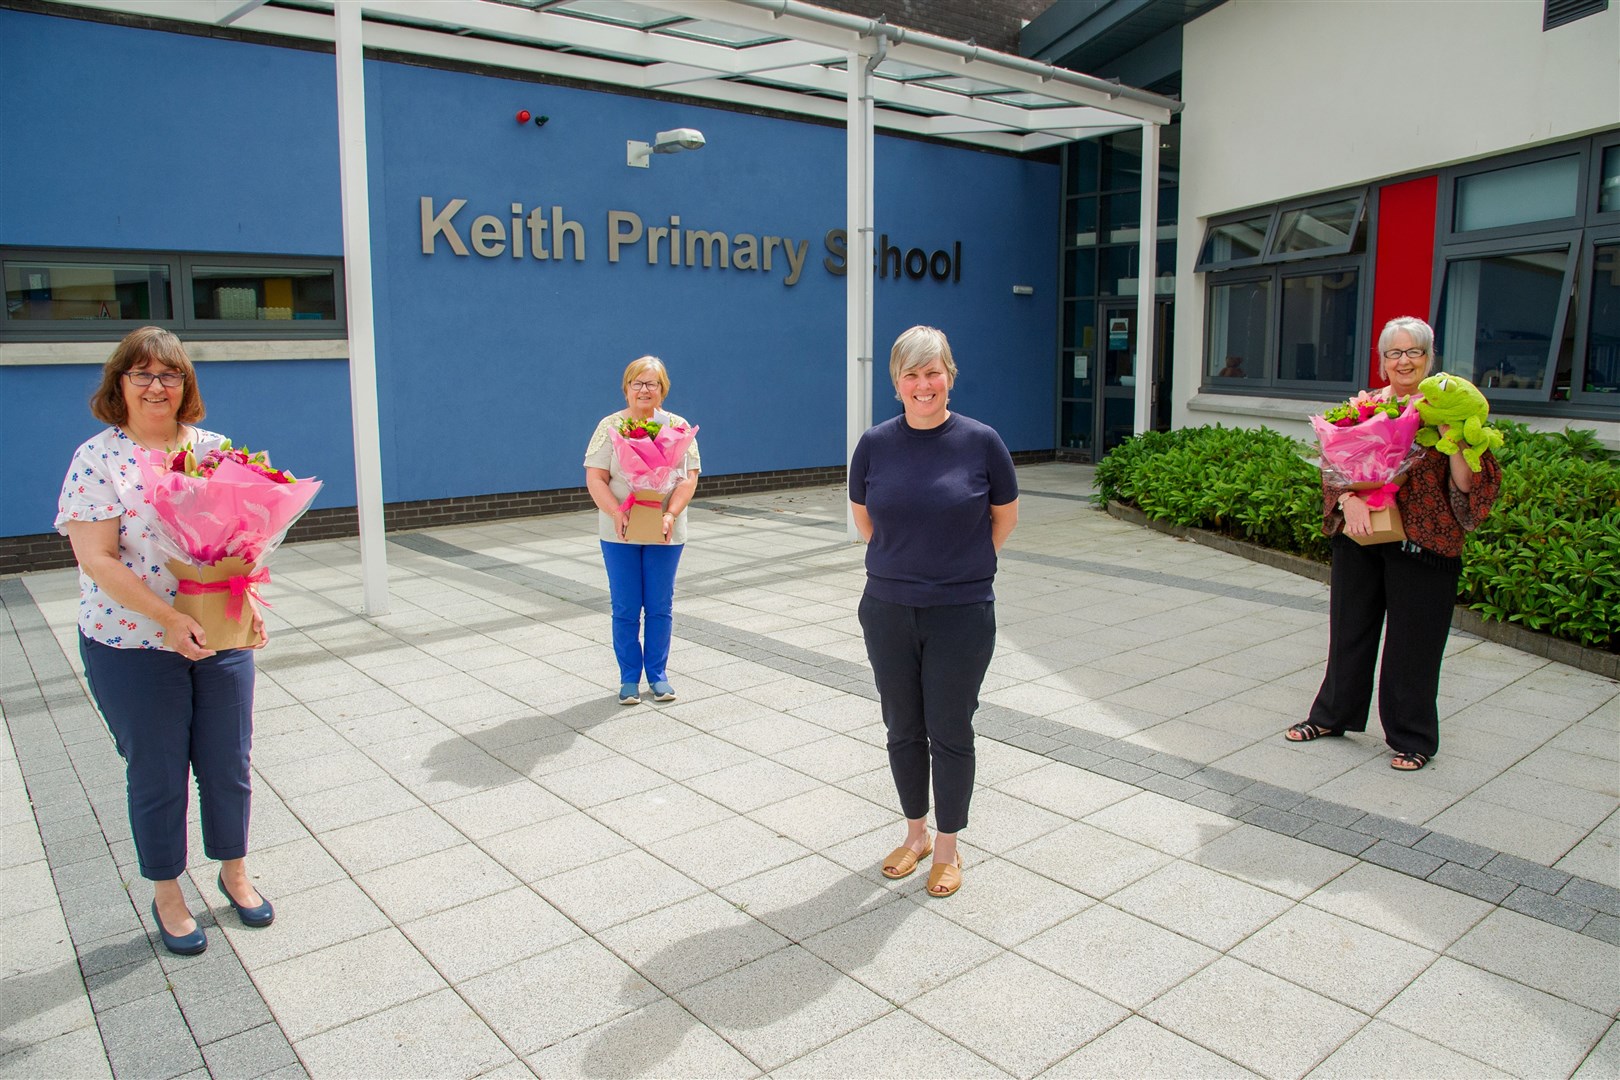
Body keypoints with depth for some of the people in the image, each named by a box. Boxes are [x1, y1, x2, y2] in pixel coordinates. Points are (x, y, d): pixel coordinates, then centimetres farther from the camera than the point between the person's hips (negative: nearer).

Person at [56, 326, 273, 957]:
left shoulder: (214, 449, 3)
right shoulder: (97, 460, -8)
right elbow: (97, 559, -14)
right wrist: (169, 617, -23)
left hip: (221, 639, 3)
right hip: (132, 647, -3)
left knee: (228, 766, 12)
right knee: (157, 777, 10)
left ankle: (234, 873, 34)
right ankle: (167, 897, 30)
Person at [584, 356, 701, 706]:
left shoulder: (678, 427, 3)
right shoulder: (610, 426, 1)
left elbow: (689, 478, -4)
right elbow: (595, 478, -5)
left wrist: (670, 514, -20)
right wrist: (616, 513, -22)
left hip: (665, 532, 1)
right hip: (619, 532, -1)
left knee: (660, 606, 7)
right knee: (625, 608, 4)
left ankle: (658, 675, 21)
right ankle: (629, 678, 17)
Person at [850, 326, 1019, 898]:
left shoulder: (981, 441, -8)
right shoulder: (875, 443, -2)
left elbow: (1005, 515, 6)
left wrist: (964, 566, 8)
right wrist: (900, 561, 11)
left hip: (962, 614, -2)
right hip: (888, 611, 3)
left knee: (949, 732, 6)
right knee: (903, 728, 14)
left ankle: (947, 848, 25)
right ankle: (915, 834, 34)